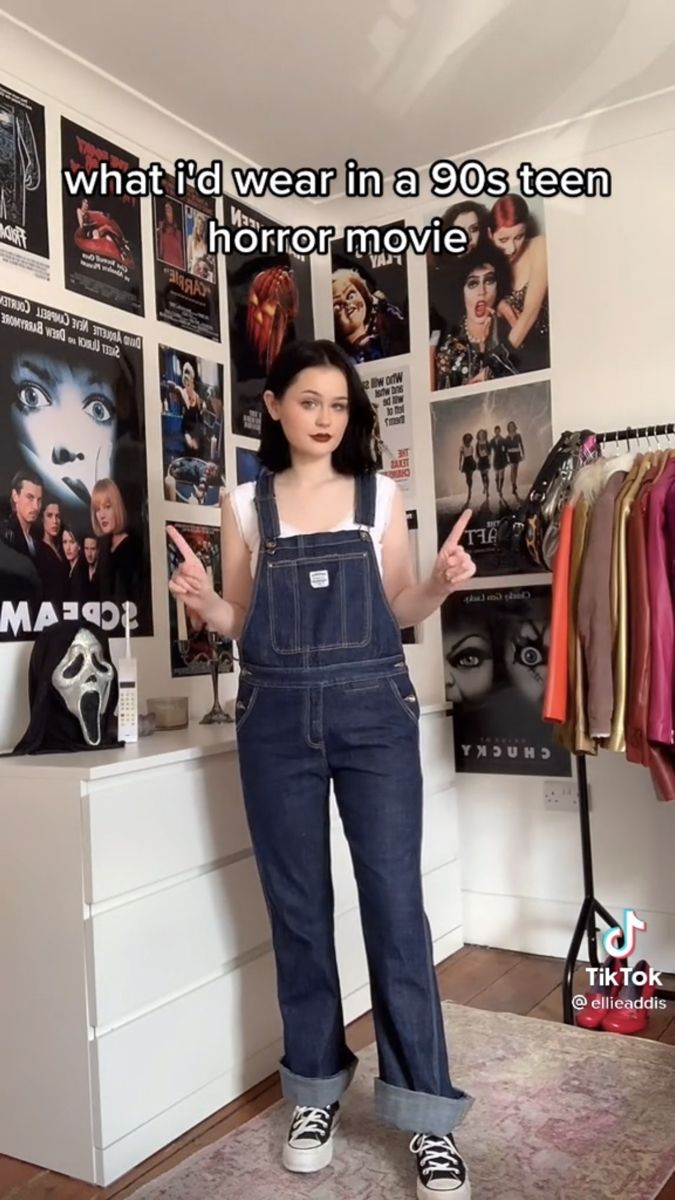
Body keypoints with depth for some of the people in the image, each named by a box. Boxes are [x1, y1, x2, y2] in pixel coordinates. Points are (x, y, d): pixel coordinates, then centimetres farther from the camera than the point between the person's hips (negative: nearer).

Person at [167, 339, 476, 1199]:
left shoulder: (381, 496, 7)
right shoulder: (245, 504, 7)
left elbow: (396, 612, 8)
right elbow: (240, 623, 9)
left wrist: (440, 585, -11)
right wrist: (200, 599, -11)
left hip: (374, 713, -1)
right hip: (277, 719, 1)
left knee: (395, 903, -1)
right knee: (297, 907, 9)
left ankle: (426, 1111, 13)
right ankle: (316, 1090, 28)